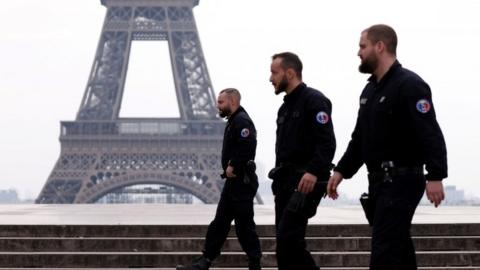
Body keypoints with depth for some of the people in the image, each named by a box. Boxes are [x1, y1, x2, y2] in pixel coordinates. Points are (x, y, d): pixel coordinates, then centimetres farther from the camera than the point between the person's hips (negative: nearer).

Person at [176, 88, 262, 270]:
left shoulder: (242, 121, -15)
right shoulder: (233, 121, 18)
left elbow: (247, 147, -29)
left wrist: (233, 166, -20)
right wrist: (230, 166, 4)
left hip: (242, 182, -11)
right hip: (233, 181, 11)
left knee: (244, 225, -4)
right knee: (219, 223, 11)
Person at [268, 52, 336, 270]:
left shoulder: (314, 100, -9)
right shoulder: (285, 107, 20)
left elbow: (327, 142, -20)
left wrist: (314, 172, -31)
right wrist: (279, 178, 18)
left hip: (306, 182, -9)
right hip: (286, 180, 10)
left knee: (287, 238, -17)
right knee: (287, 241, 7)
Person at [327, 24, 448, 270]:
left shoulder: (409, 85, -13)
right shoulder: (370, 89, 16)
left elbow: (430, 134, -23)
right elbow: (360, 137, 22)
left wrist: (435, 176, -31)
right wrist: (342, 171, 16)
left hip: (401, 181, -9)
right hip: (379, 180, 9)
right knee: (397, 248, 14)